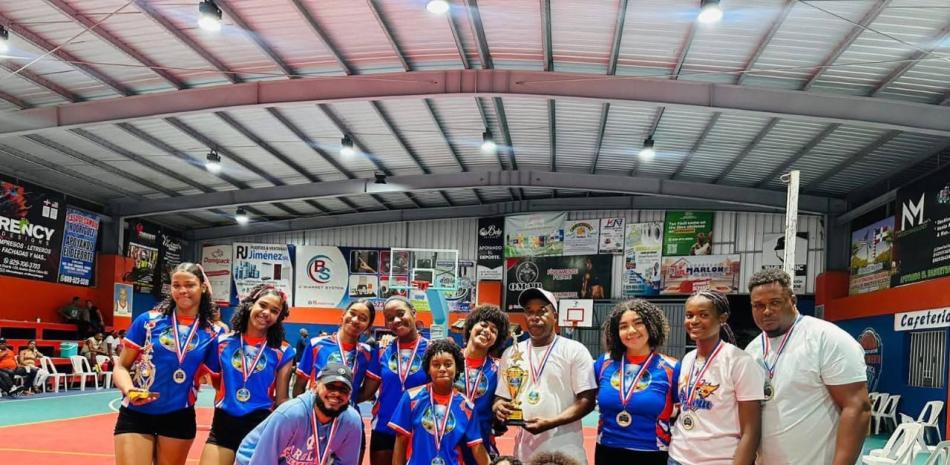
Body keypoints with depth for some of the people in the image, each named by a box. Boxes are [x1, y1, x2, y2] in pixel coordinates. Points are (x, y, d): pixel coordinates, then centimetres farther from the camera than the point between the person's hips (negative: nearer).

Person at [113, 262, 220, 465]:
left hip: (179, 419, 2)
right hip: (135, 415, -1)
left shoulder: (210, 334, 0)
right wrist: (130, 390, -18)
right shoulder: (148, 320, -3)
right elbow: (121, 367, -1)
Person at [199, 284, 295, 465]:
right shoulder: (223, 342, 2)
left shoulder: (283, 352, -2)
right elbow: (215, 381, 15)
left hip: (260, 427, -1)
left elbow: (281, 399, 0)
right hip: (223, 426, 1)